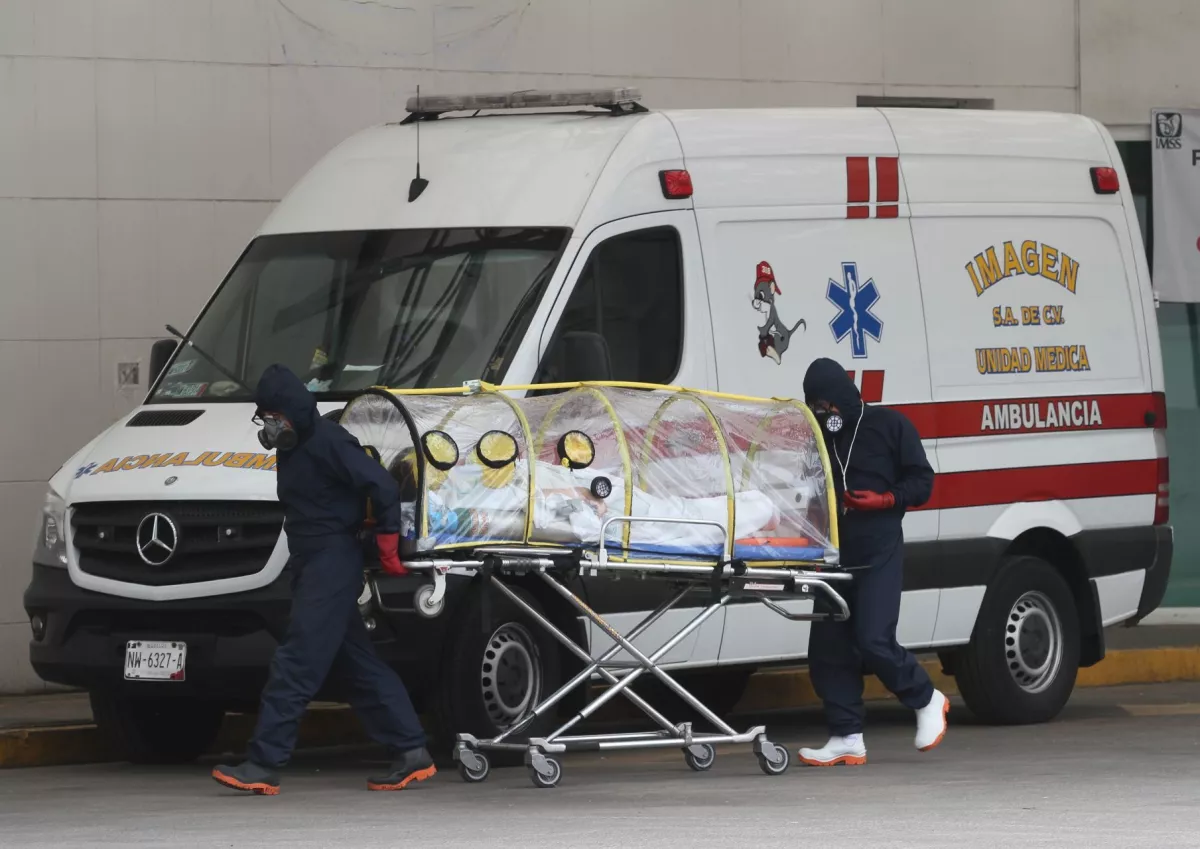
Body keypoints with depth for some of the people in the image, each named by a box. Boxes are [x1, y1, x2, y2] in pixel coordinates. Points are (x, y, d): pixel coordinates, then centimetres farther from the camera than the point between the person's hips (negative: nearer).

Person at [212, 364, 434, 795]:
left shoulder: (328, 443, -14)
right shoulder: (292, 448, 16)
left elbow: (383, 488, -19)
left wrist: (387, 549, -14)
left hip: (332, 564, -11)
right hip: (311, 566, 11)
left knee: (295, 665, -13)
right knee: (359, 665, 11)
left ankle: (264, 765, -16)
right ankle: (413, 754, 15)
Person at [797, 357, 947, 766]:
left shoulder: (889, 425, 2)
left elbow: (921, 481, 1)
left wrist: (886, 499, -16)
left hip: (880, 553, -5)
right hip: (834, 553, 5)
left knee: (873, 640, -15)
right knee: (828, 648, -1)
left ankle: (927, 700, 9)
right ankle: (847, 737, 5)